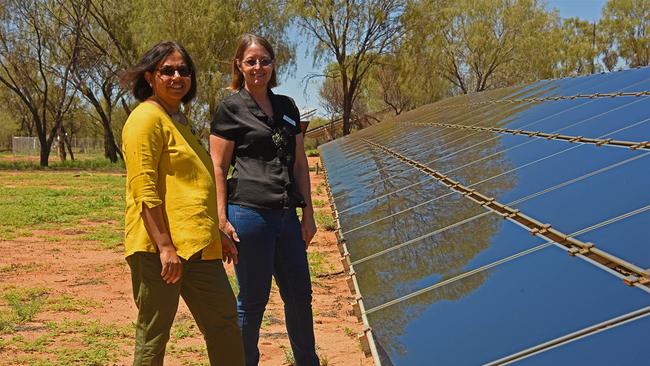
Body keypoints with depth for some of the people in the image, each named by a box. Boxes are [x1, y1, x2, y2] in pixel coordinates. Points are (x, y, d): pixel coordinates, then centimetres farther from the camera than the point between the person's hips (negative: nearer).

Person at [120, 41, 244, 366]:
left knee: (224, 321, 14)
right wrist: (165, 246, -22)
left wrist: (217, 233, 25)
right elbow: (144, 189, -17)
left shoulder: (179, 120, 21)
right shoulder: (147, 118, -8)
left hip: (197, 246, 10)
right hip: (159, 247, -9)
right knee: (153, 333, 0)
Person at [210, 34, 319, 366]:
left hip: (286, 214, 6)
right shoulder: (231, 108, -3)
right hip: (249, 213, -6)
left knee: (300, 295, 13)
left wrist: (308, 211, 11)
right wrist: (222, 219, -11)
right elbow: (218, 167, -5)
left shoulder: (287, 107, 13)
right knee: (252, 300, 3)